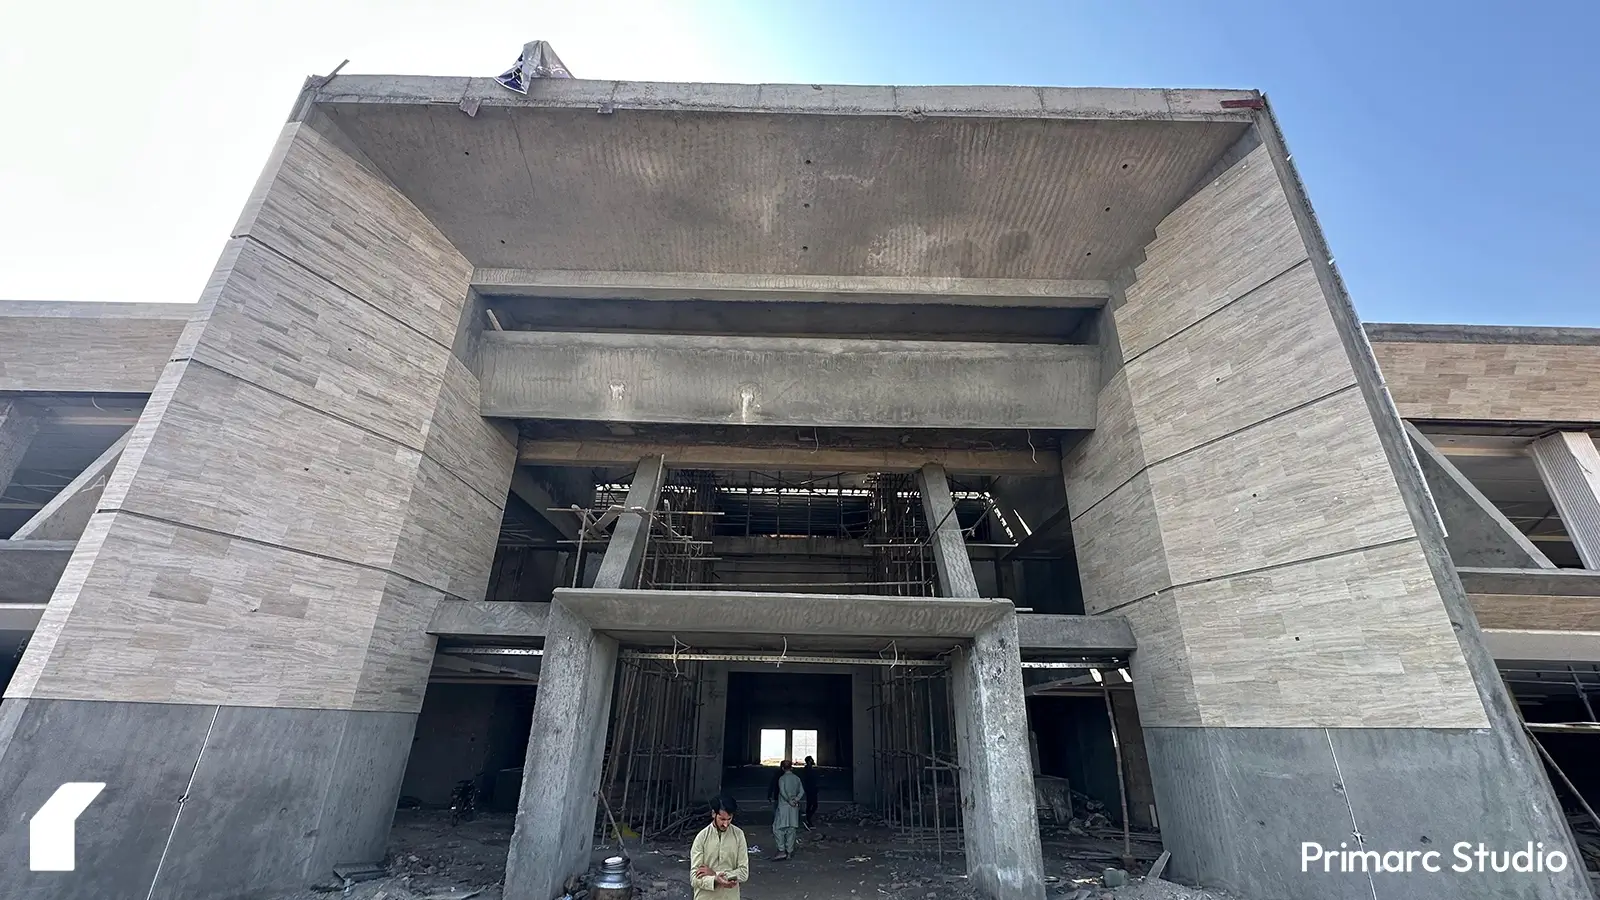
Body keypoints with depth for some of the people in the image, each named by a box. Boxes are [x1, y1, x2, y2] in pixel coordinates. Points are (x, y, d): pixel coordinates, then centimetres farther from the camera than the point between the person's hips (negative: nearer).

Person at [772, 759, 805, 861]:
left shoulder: (782, 778, -6)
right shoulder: (797, 778, 7)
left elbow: (782, 791, -19)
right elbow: (802, 791, 0)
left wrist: (789, 800, -12)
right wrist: (796, 800, -8)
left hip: (783, 806, -5)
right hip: (794, 807, 5)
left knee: (777, 828, 1)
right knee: (791, 829, 11)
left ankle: (782, 851, -8)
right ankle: (790, 852, 14)